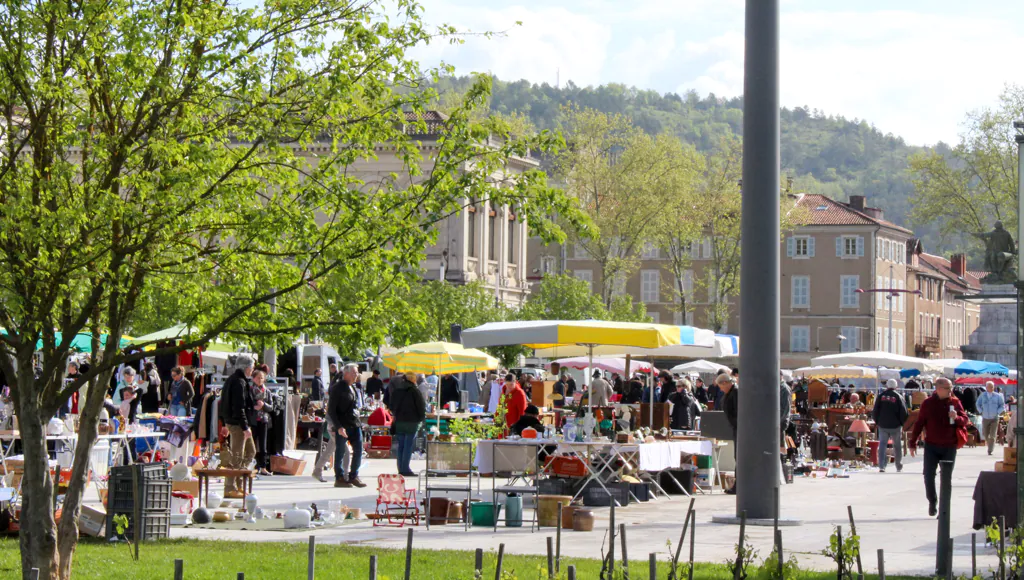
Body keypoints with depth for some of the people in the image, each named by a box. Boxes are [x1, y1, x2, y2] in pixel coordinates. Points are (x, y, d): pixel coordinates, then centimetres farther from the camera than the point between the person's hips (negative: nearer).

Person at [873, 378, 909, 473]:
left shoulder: (881, 396, 0)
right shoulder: (898, 397, -6)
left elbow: (875, 411, 1)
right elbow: (904, 413, -7)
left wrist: (877, 421, 15)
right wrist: (902, 422, 10)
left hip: (882, 426, 1)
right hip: (895, 426, -1)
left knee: (882, 444, 1)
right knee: (897, 446, 12)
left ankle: (881, 466, -14)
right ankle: (899, 467, 21)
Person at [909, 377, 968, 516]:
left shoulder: (955, 402, 3)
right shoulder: (928, 403, 0)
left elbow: (965, 420, 5)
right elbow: (919, 424, 4)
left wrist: (956, 417, -19)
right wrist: (912, 443, 3)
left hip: (949, 447, 1)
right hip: (931, 446, 0)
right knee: (928, 475, -2)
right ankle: (932, 501, 19)